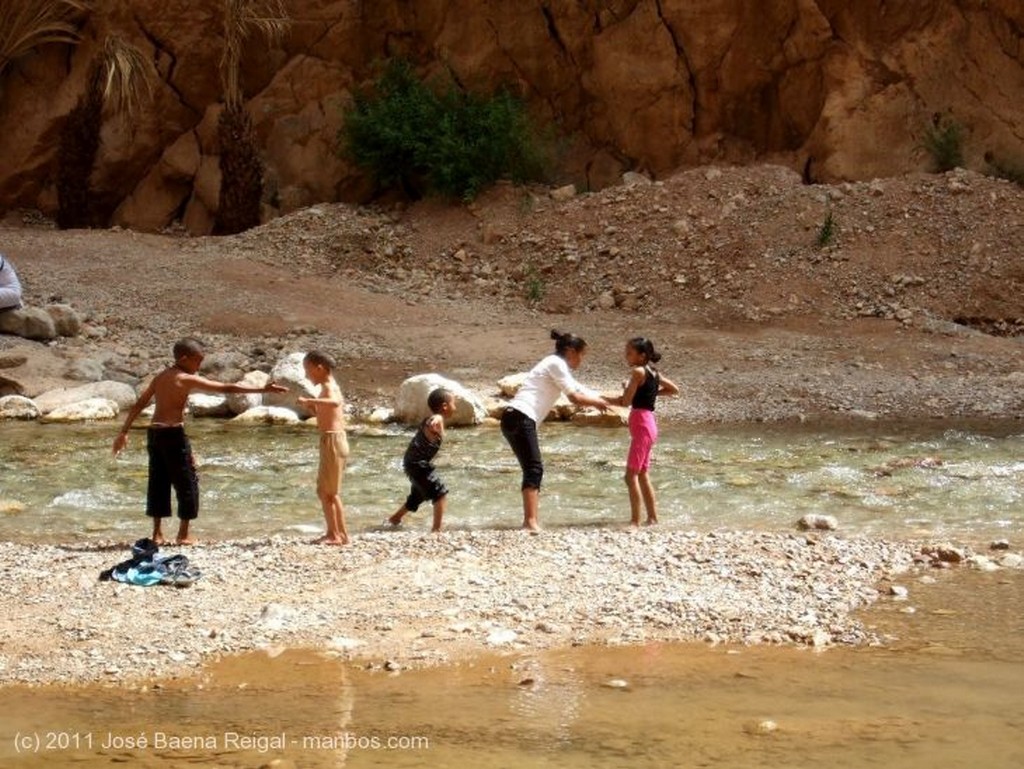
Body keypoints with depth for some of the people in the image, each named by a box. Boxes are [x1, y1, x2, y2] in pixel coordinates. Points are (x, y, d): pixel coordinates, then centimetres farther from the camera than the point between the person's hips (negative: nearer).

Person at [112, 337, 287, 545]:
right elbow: (227, 388, -11)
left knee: (158, 483, 12)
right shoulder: (188, 379, -8)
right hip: (174, 434, -7)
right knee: (188, 483, 3)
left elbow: (139, 405, 15)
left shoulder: (160, 378, 13)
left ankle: (157, 533, 14)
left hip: (154, 432, 7)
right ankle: (183, 534, 5)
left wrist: (124, 432, 20)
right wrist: (263, 389, -10)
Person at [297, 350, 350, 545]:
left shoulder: (328, 387, -13)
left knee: (326, 491, -4)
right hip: (337, 439, 10)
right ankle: (341, 534, 22)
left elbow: (335, 402, -37)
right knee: (330, 492, 18)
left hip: (332, 441, -10)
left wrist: (309, 401, -41)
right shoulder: (331, 386, 17)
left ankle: (333, 534, -1)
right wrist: (313, 407, 13)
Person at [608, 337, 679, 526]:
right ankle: (652, 518, 20)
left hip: (642, 426, -9)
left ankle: (635, 520, -13)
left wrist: (626, 388, 4)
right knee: (642, 475, 17)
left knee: (631, 475, -10)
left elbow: (626, 401, -15)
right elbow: (674, 390, 25)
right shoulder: (653, 372, 12)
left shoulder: (638, 371, -13)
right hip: (648, 424, 9)